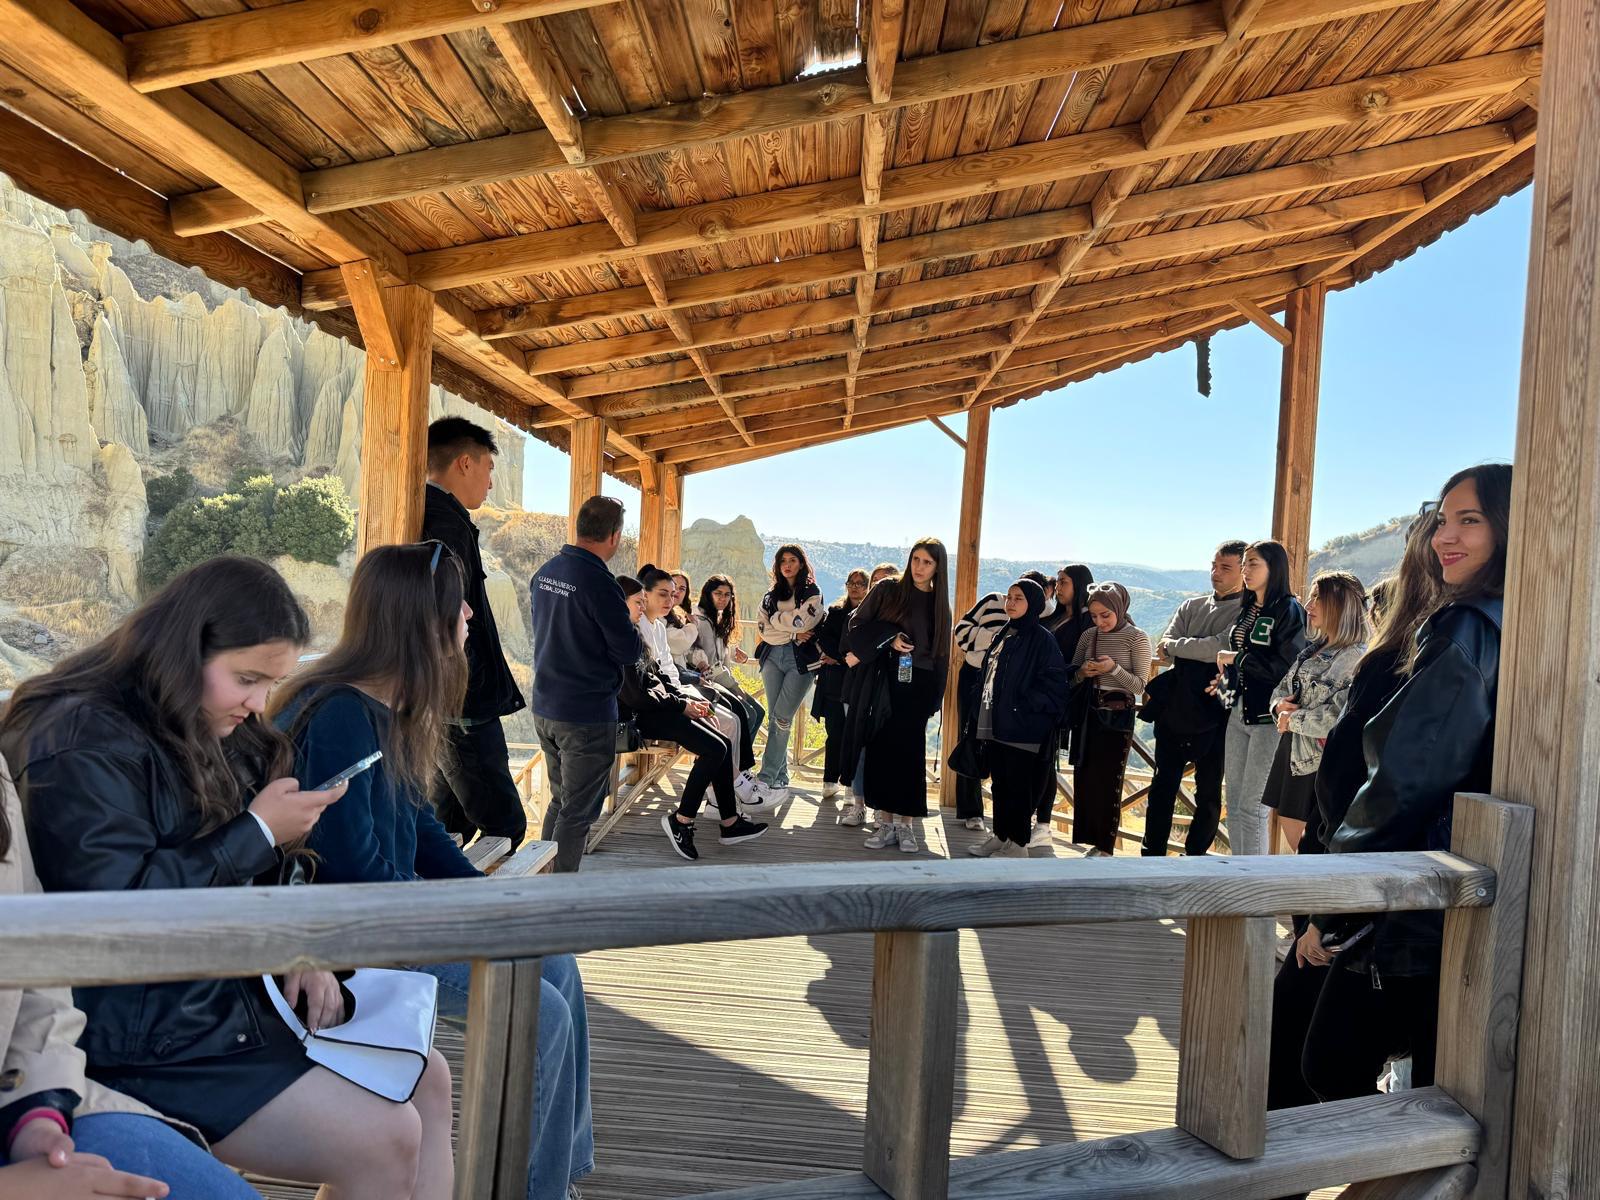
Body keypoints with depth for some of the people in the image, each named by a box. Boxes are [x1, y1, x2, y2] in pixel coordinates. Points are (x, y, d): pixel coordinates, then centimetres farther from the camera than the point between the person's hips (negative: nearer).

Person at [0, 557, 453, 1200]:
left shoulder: (210, 734, 10)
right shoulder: (85, 743, -17)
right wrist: (258, 832, -19)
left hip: (229, 995, 9)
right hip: (143, 1039, -9)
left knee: (426, 1080, 6)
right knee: (385, 1141, -16)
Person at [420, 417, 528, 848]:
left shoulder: (429, 517, 17)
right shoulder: (448, 525, -16)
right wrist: (463, 702, -20)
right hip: (462, 710, -11)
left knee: (447, 825, 18)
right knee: (504, 828, -6)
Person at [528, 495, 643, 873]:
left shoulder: (545, 572, 4)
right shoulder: (598, 581, -21)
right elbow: (629, 650, -17)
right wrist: (630, 626, 4)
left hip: (545, 709, 8)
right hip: (587, 714, -8)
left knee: (560, 799, 22)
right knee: (578, 812, 4)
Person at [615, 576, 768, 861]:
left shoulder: (635, 633, 15)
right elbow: (636, 695, -21)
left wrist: (688, 698, 5)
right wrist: (681, 705, -12)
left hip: (659, 708, 10)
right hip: (644, 716, -10)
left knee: (723, 743, 1)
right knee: (714, 749, -19)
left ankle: (730, 822, 5)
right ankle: (680, 821, -8)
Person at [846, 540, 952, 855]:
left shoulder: (939, 604, 10)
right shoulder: (888, 590, 4)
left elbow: (938, 652, 10)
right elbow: (858, 624, 1)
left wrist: (933, 697, 2)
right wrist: (888, 639, -14)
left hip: (917, 688, 1)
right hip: (883, 684, 0)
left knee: (909, 753, -1)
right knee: (881, 751, 0)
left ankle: (906, 825, 7)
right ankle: (886, 822, 9)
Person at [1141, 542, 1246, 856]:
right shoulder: (1192, 606, 12)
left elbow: (1222, 648, -20)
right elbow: (1164, 651, 1)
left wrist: (1175, 647, -8)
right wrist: (1203, 653, -14)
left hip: (1213, 715, -5)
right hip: (1174, 709, 5)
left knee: (1208, 791, 8)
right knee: (1163, 785, 10)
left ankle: (1196, 855, 19)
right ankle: (1153, 852, 19)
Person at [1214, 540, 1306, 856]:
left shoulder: (1289, 610, -10)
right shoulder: (1246, 609, 14)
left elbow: (1287, 666, -19)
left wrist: (1236, 659, -12)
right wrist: (1226, 675, 7)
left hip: (1268, 718, -8)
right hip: (1239, 712, 8)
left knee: (1252, 808, -3)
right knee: (1233, 804, 12)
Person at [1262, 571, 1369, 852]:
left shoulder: (1356, 657, -14)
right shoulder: (1314, 648, 12)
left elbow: (1339, 715, -25)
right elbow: (1284, 687, 19)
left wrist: (1292, 720, -13)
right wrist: (1280, 704, -4)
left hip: (1320, 759, -8)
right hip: (1293, 751, 8)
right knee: (1288, 825, 15)